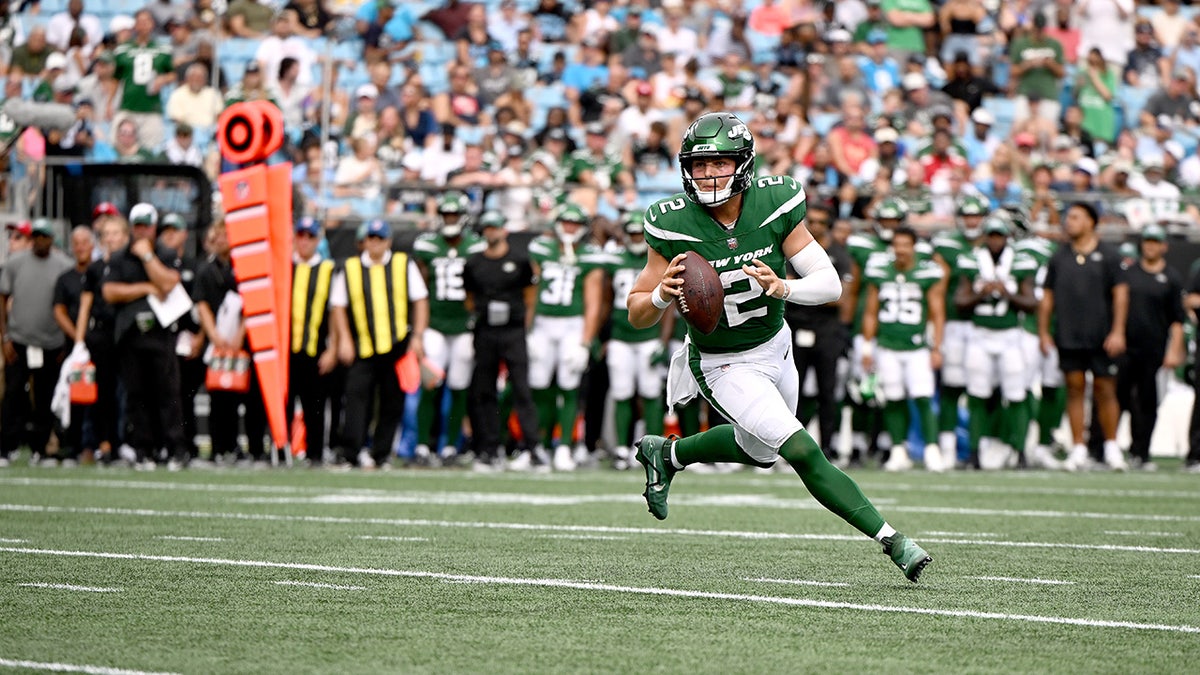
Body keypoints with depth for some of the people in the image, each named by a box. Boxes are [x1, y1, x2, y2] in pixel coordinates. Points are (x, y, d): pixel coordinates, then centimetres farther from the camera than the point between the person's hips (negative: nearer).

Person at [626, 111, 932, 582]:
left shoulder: (775, 205, -19)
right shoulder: (674, 226, -23)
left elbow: (831, 284, -19)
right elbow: (636, 316, -14)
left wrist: (783, 288, -39)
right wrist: (662, 296, -37)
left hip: (774, 346, 5)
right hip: (723, 365, -5)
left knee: (760, 450, 29)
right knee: (803, 452, -19)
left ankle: (666, 454, 50)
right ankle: (890, 539, -15)